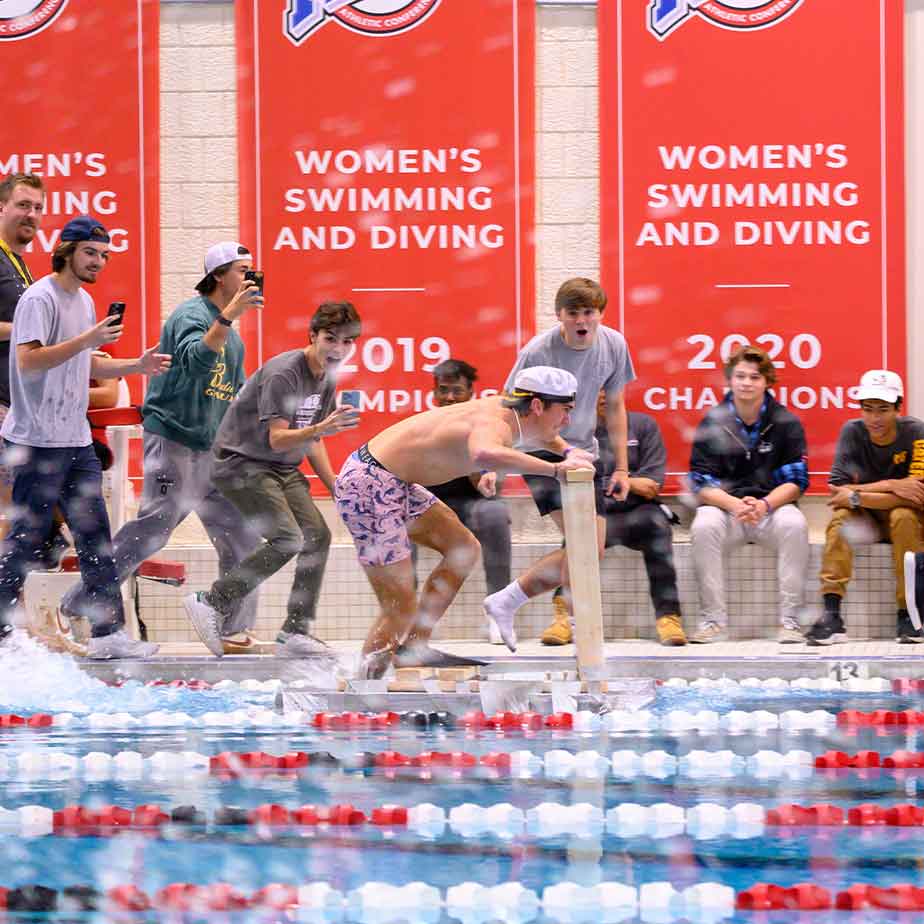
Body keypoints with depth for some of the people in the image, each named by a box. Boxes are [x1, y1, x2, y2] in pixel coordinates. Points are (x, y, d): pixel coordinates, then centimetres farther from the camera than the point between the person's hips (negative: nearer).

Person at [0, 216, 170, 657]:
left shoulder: (85, 301, 16)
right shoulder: (41, 298, -12)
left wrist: (136, 366, 12)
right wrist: (87, 340, -27)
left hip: (76, 440, 9)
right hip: (39, 441, -9)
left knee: (95, 537, 7)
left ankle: (108, 633, 9)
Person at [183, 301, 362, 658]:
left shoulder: (327, 377, 6)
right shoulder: (283, 373, -22)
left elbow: (312, 441, 17)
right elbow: (277, 439, -27)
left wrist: (336, 488, 12)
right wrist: (320, 429, -43)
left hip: (283, 469, 9)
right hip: (242, 462, -9)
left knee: (318, 536, -3)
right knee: (288, 539, -21)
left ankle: (295, 632, 2)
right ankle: (212, 602, -11)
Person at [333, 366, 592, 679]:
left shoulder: (505, 407, 6)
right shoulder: (494, 424, -23)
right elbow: (484, 454, -51)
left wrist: (567, 451, 18)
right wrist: (555, 469, -45)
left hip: (393, 482, 10)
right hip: (369, 487, -10)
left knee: (464, 551, 18)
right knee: (400, 611, -9)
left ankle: (413, 646, 21)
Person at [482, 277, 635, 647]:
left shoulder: (613, 345, -4)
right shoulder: (538, 352, -19)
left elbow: (614, 406, 8)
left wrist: (621, 467, 7)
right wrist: (564, 450, -21)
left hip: (584, 453, 6)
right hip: (542, 451, -6)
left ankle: (505, 601, 15)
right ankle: (573, 621, -8)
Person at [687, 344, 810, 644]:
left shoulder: (786, 423, 2)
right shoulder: (712, 424, 3)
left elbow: (795, 481, -3)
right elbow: (702, 484, -3)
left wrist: (764, 504, -22)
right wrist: (735, 504, -23)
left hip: (772, 507, 0)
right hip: (724, 506, 0)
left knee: (794, 524, -33)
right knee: (703, 526, -32)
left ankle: (790, 620, -29)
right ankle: (713, 620, -28)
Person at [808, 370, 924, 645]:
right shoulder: (852, 432, -10)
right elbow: (837, 488, -20)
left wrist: (857, 496, -29)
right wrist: (890, 486, -29)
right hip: (863, 519, 2)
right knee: (840, 516, -28)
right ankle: (831, 614, -38)